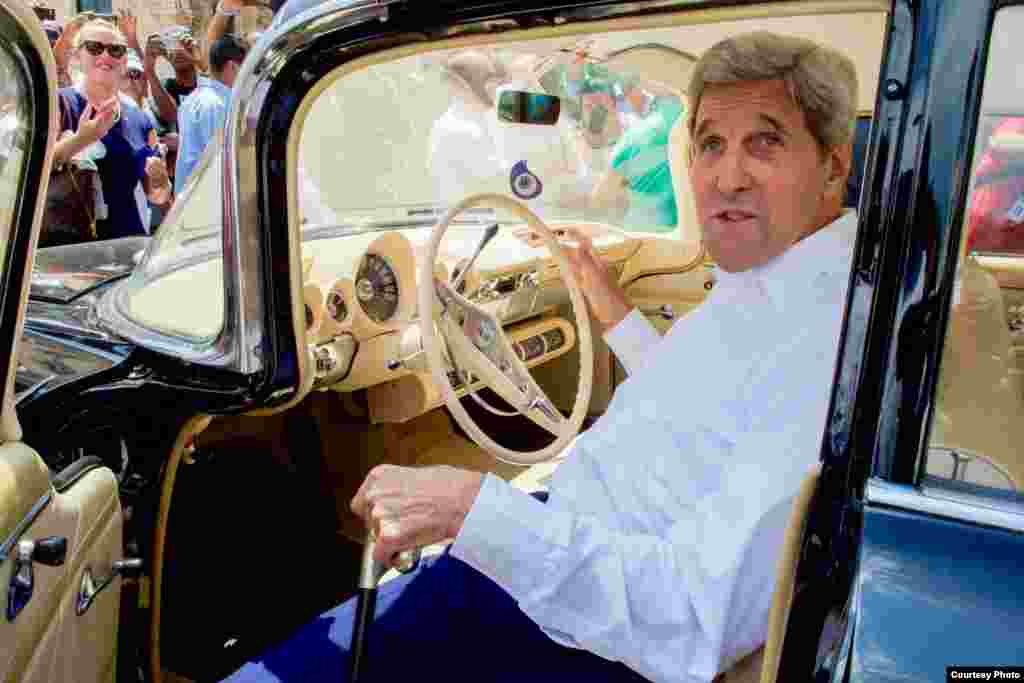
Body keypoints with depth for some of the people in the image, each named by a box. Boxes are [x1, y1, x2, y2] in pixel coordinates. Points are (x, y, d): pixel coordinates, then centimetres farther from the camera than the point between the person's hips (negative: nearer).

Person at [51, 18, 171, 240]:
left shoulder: (140, 120, 9)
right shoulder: (59, 103, -2)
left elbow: (157, 196, 13)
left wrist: (159, 179, -7)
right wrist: (80, 140, -29)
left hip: (129, 239, 4)